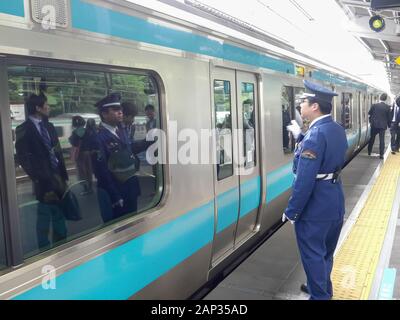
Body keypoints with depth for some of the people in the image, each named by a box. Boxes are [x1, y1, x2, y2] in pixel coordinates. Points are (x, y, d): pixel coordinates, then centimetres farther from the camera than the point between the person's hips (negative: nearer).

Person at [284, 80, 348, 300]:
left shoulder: (315, 134, -25)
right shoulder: (338, 129, 4)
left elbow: (305, 180, -26)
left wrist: (291, 211, -17)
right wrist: (301, 137, 11)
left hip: (315, 207, -9)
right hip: (334, 202, 9)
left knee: (313, 255, 9)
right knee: (325, 251, 24)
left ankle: (319, 296, 24)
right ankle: (323, 288, 43)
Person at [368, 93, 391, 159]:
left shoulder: (374, 105, -7)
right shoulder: (387, 107, -6)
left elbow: (369, 113, 3)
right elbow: (389, 117, 0)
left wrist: (371, 121, 19)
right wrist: (389, 125, 14)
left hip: (374, 125, 1)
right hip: (383, 125, -1)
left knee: (372, 138, 15)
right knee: (382, 140, 2)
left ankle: (369, 151, 24)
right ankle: (381, 154, 0)